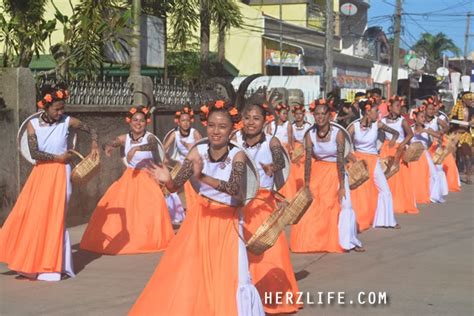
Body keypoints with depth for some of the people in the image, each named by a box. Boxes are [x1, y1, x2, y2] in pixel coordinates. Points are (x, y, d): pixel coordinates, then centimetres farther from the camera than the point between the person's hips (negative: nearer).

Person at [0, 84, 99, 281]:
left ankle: (49, 267, 2)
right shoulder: (33, 124, -2)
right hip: (40, 173, 2)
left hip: (59, 174, -2)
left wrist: (94, 146, -7)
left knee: (53, 218, -4)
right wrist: (57, 157, -12)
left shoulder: (67, 122, -3)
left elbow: (91, 130, 10)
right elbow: (34, 153, -11)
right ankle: (30, 264, 15)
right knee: (27, 215, 2)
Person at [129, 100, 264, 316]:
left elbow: (234, 188, -33)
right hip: (201, 218, 3)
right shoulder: (198, 152, -9)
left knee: (229, 278, -7)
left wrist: (203, 177, -46)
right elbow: (175, 186, -11)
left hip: (228, 222, -3)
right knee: (185, 272, 5)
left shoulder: (237, 155, -17)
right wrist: (166, 180, -34)